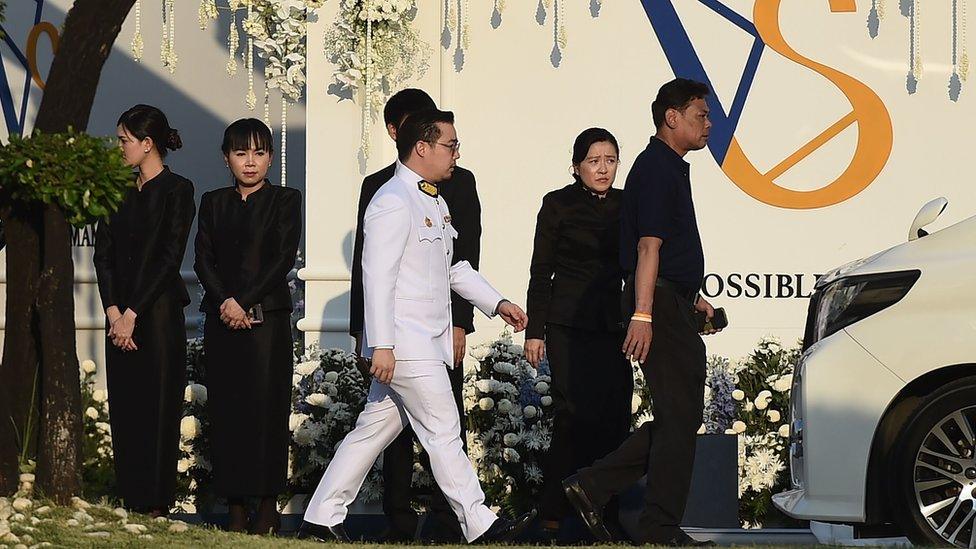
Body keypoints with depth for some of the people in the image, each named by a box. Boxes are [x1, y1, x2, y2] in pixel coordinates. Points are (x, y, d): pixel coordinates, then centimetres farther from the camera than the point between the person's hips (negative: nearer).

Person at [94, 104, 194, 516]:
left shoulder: (177, 190, -5)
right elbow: (103, 253, 8)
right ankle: (131, 503, 8)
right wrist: (112, 310, -5)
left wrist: (132, 313, -13)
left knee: (158, 405, -5)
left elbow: (169, 257, -11)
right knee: (124, 408, 5)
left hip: (158, 309, -6)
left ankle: (157, 506, -3)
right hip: (121, 314, 6)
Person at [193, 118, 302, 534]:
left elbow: (283, 258, -5)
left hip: (267, 317, -3)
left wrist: (245, 302, -12)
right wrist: (225, 302, -10)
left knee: (266, 406, -5)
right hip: (222, 320, 3)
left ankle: (268, 505, -1)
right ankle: (235, 507, 3)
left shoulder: (285, 201, 5)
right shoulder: (214, 203, 15)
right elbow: (203, 259, 6)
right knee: (225, 410, 0)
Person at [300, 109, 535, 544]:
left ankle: (322, 519, 13)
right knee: (443, 431, -7)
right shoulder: (393, 202, -14)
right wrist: (381, 344, -23)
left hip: (428, 343, 10)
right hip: (403, 343, -10)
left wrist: (497, 303, 24)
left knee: (375, 430, 10)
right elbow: (377, 276, -19)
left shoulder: (435, 203, 19)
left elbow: (452, 268, 31)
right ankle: (480, 525, -4)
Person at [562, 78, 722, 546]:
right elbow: (648, 245, -21)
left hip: (672, 303, 10)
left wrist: (691, 298, 27)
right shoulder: (658, 169, -13)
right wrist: (643, 314, -26)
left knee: (678, 417, 11)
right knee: (679, 418, -6)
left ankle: (592, 486, 10)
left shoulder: (668, 167, 20)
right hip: (661, 304, -10)